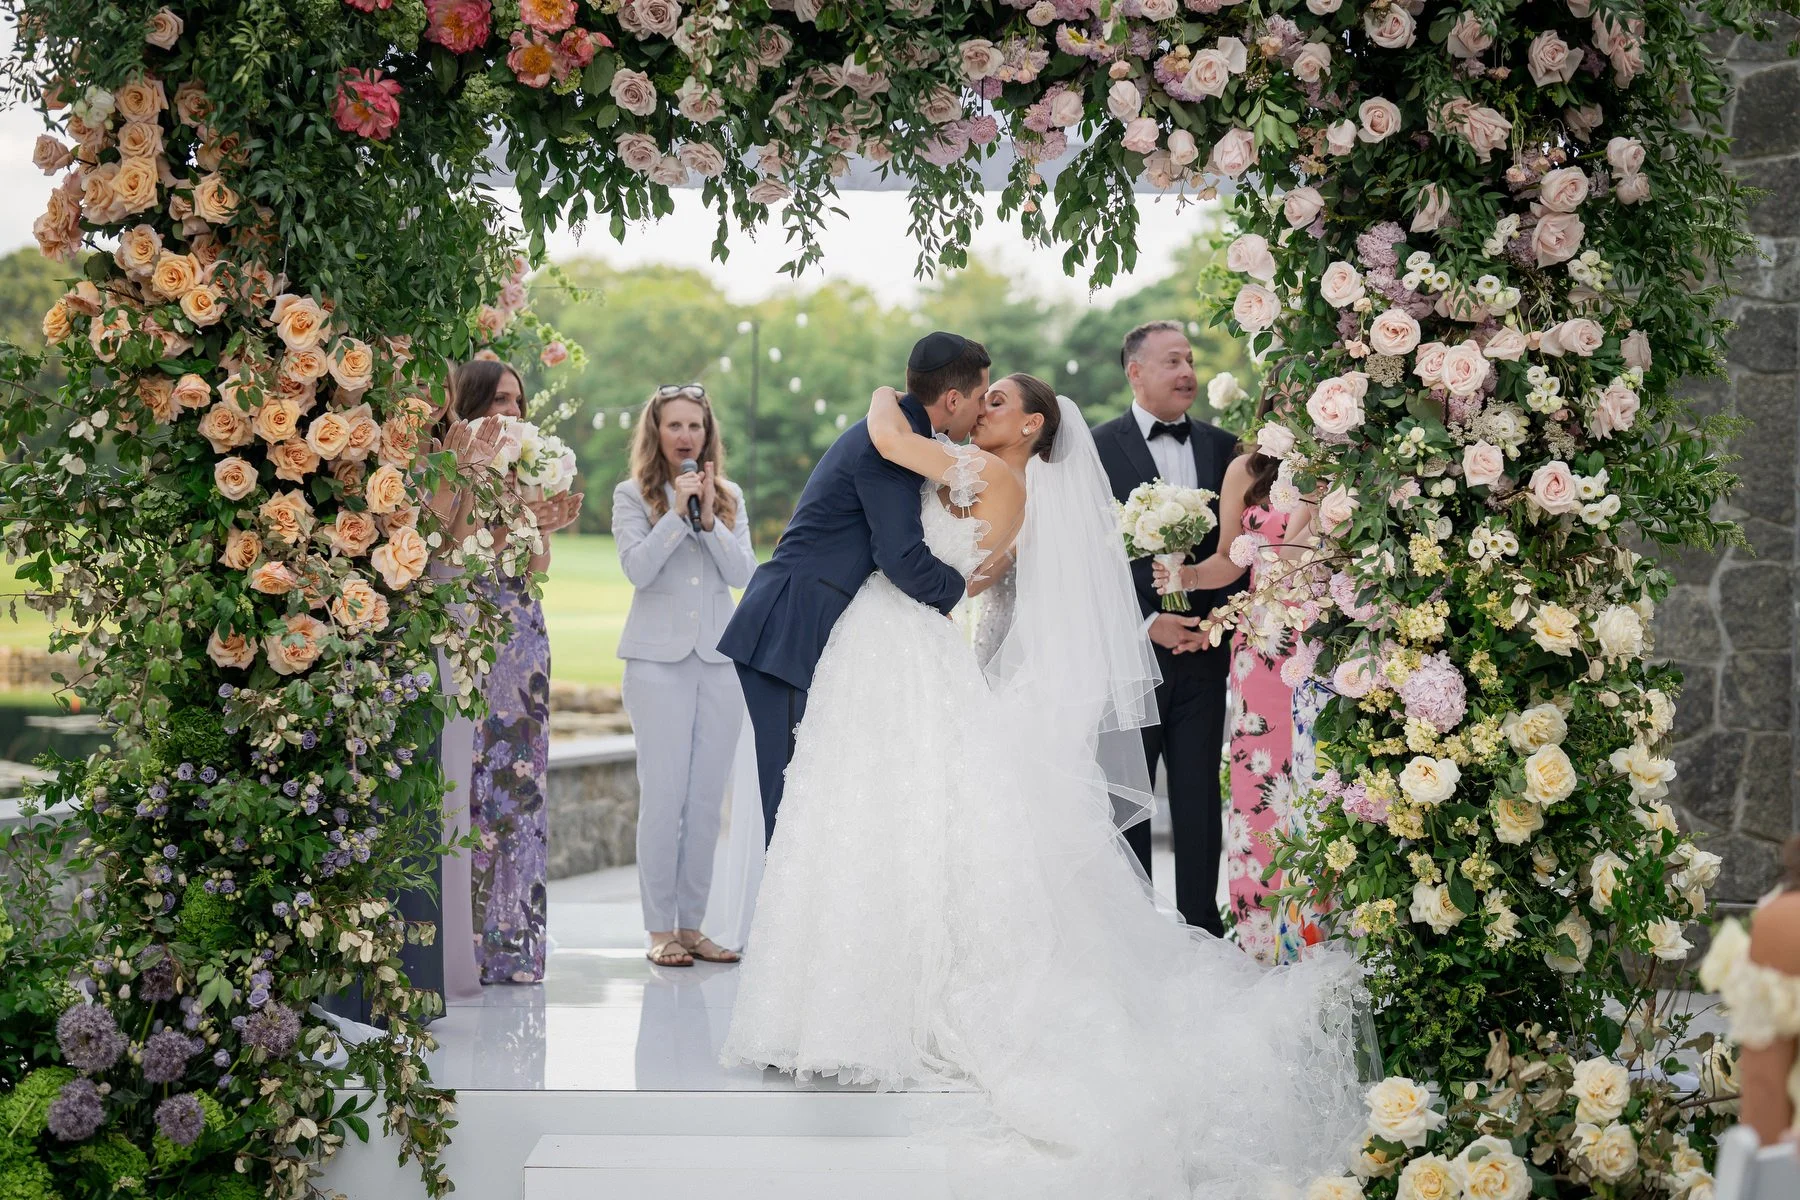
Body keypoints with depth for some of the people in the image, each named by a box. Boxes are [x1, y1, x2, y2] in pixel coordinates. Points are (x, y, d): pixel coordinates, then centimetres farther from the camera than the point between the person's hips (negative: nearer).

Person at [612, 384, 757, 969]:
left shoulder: (729, 497, 11)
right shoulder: (632, 496, 3)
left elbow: (743, 572, -1)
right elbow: (638, 568, -11)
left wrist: (709, 519, -13)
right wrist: (678, 512, -16)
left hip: (720, 658, 3)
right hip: (659, 659, -3)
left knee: (707, 799, 5)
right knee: (663, 796, -6)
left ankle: (692, 925, 12)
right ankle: (660, 930, 1)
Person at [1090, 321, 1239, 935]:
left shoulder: (1221, 446, 9)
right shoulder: (1098, 447, -3)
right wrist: (1147, 623, -13)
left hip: (1204, 646, 3)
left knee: (1200, 795, 6)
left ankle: (1201, 924, 14)